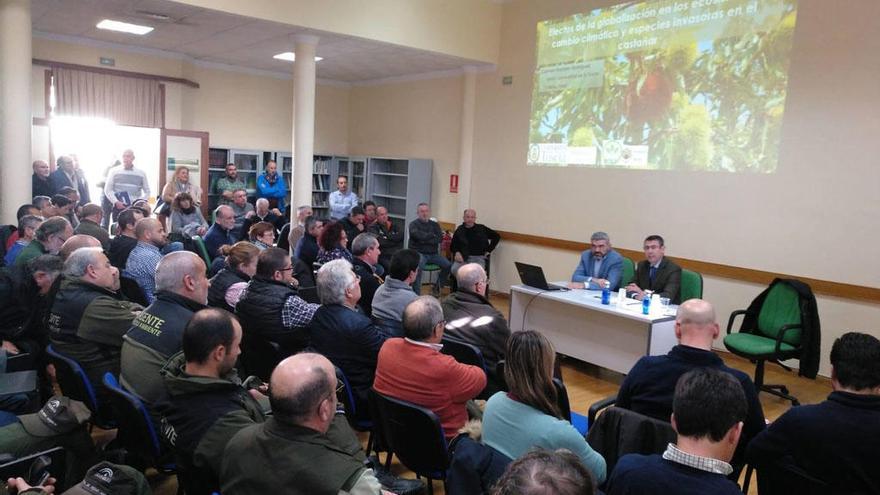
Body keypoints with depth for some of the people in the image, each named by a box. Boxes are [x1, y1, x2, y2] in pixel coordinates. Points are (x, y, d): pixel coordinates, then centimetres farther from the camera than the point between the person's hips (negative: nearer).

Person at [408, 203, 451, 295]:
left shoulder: (435, 224, 15)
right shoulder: (413, 224, 4)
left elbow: (440, 238, -1)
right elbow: (418, 235, -15)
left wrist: (425, 240, -10)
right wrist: (432, 235, -3)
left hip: (433, 254, 4)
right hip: (418, 253, -4)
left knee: (448, 265, -16)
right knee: (419, 265, -36)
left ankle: (437, 287, 7)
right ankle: (416, 293, -27)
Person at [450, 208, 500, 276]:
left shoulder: (482, 229, 7)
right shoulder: (459, 230, 10)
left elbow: (496, 236, 14)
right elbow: (453, 245, 18)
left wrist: (489, 250, 9)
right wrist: (457, 252, -4)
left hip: (478, 258, -1)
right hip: (463, 257, 1)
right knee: (455, 270, -31)